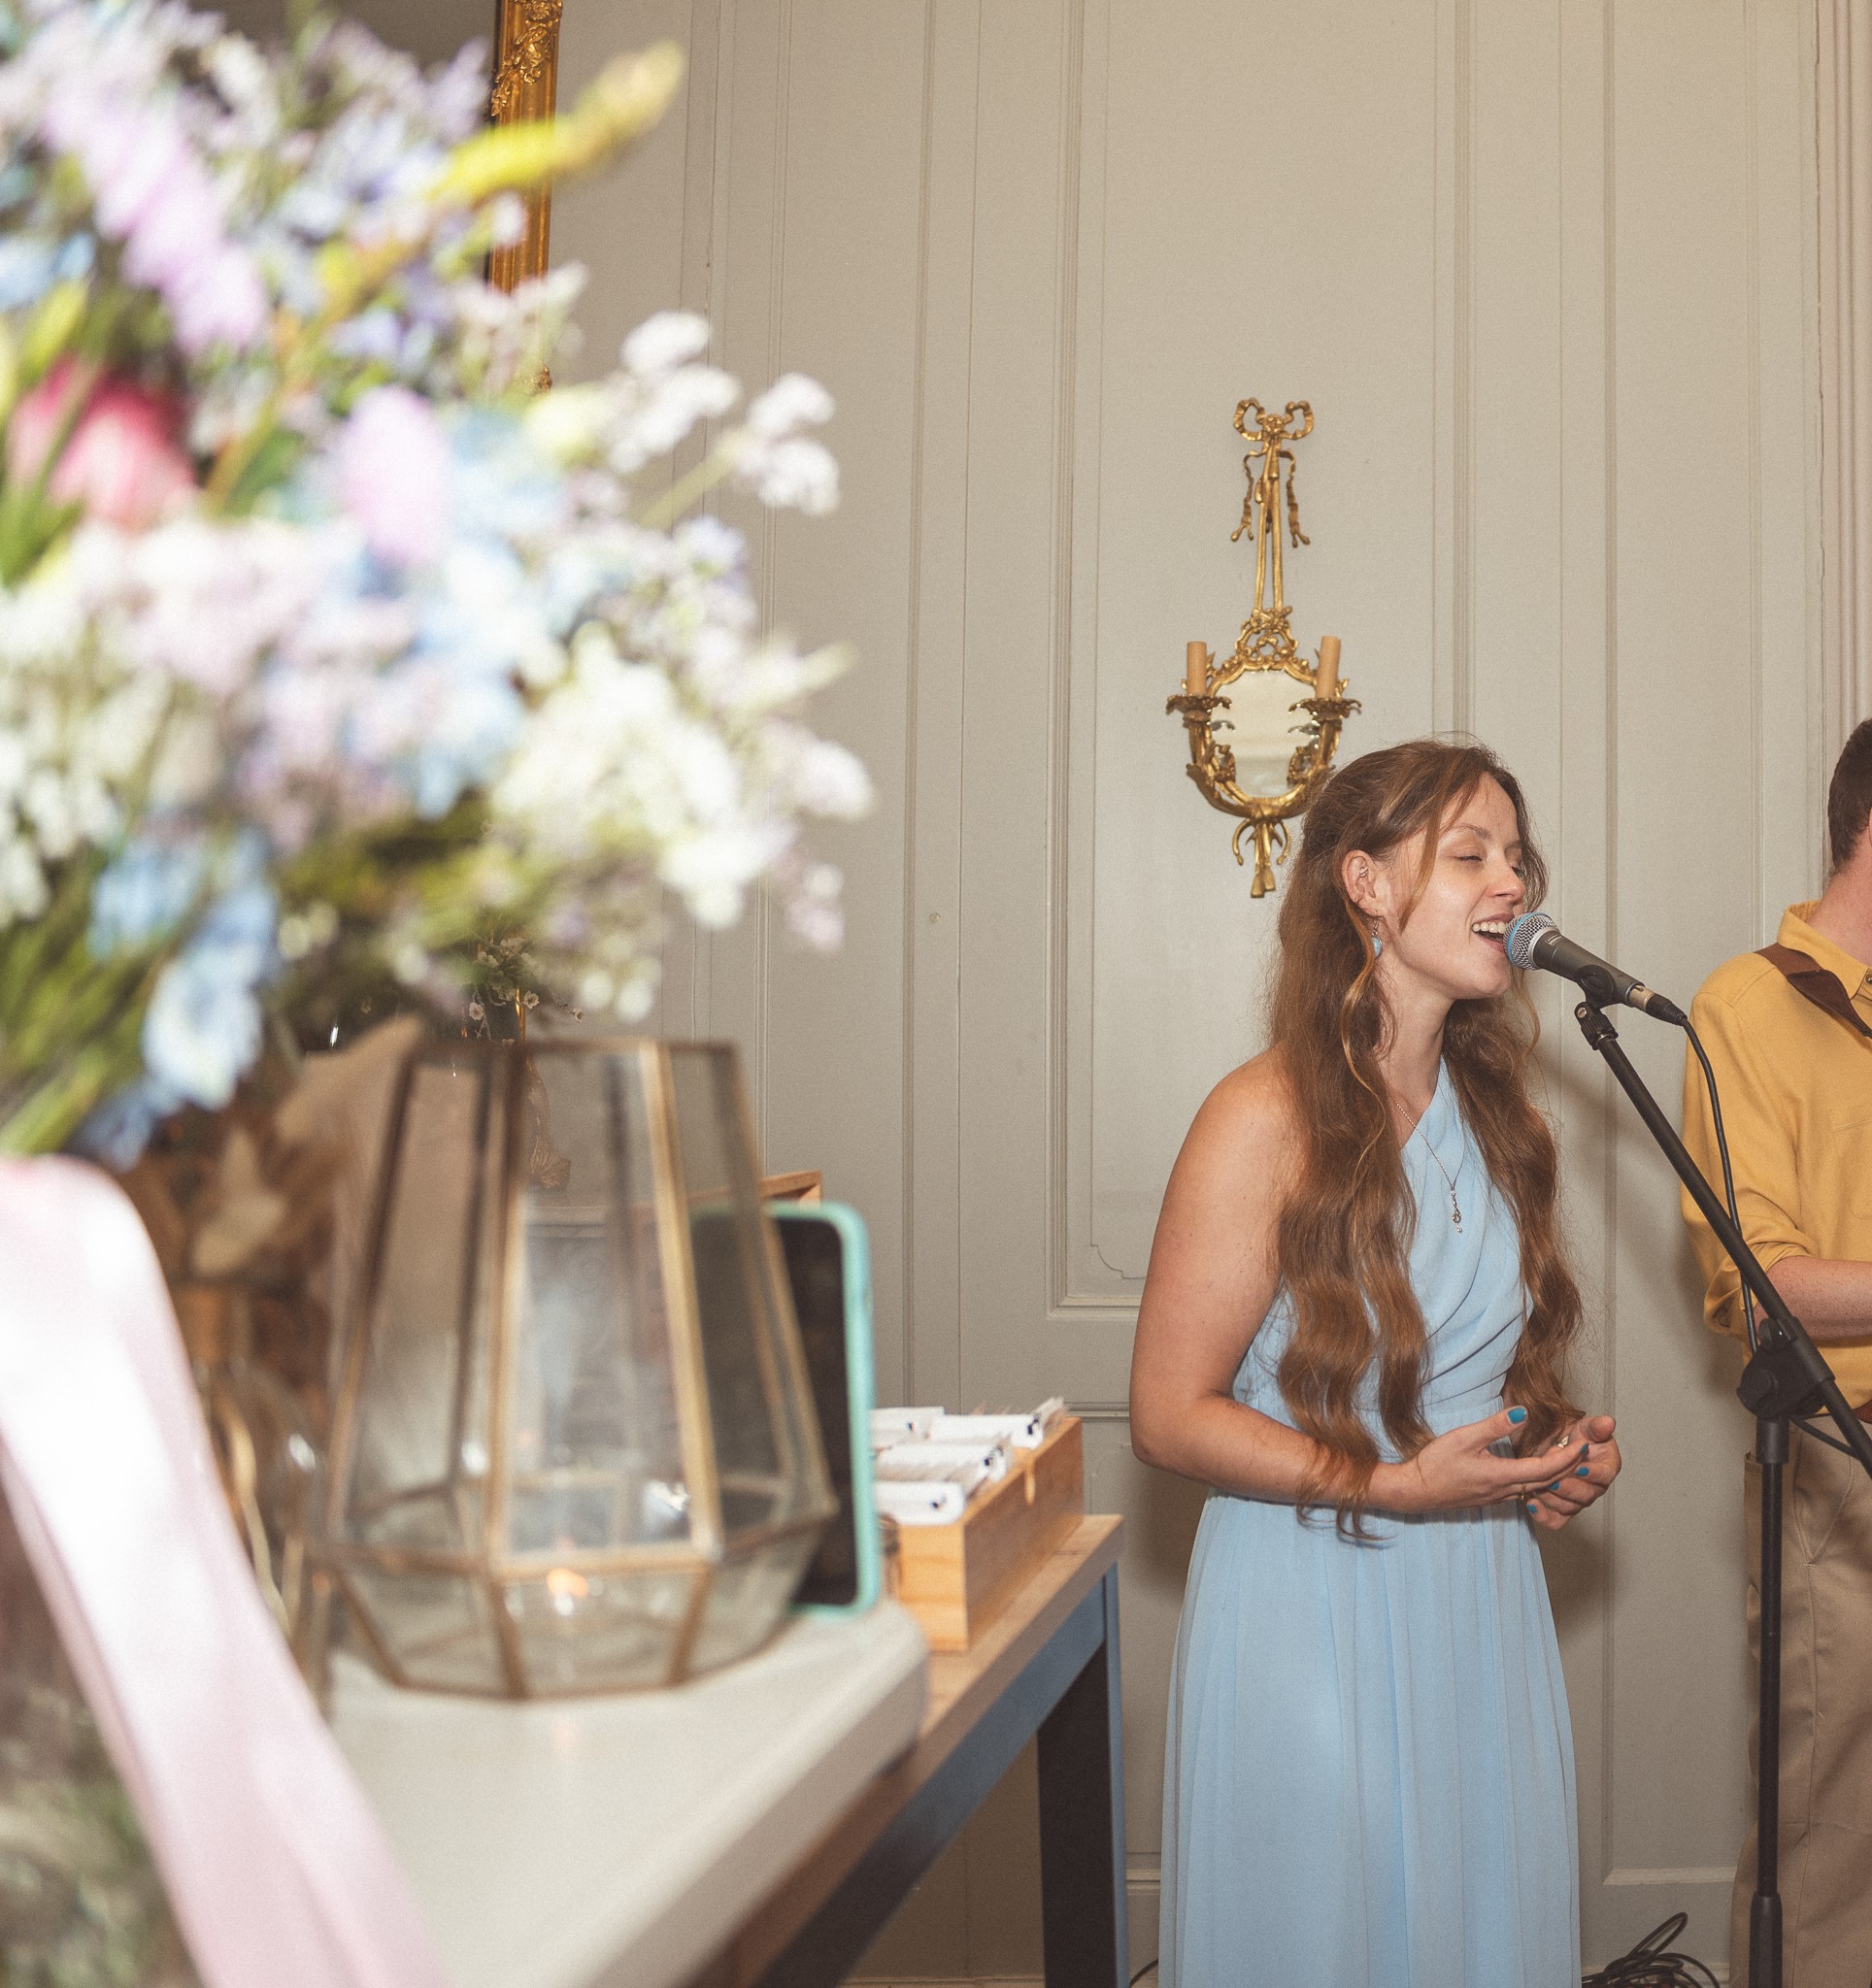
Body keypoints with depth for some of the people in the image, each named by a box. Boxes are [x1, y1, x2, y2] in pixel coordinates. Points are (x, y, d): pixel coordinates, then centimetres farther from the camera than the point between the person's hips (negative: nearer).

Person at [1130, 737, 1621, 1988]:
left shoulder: (1499, 1116, 8)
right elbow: (1168, 1415, -15)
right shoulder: (1268, 1120, -15)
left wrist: (1563, 1442, 2)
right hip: (1317, 1610, -6)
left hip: (1483, 1602, 6)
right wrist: (1396, 1484, -22)